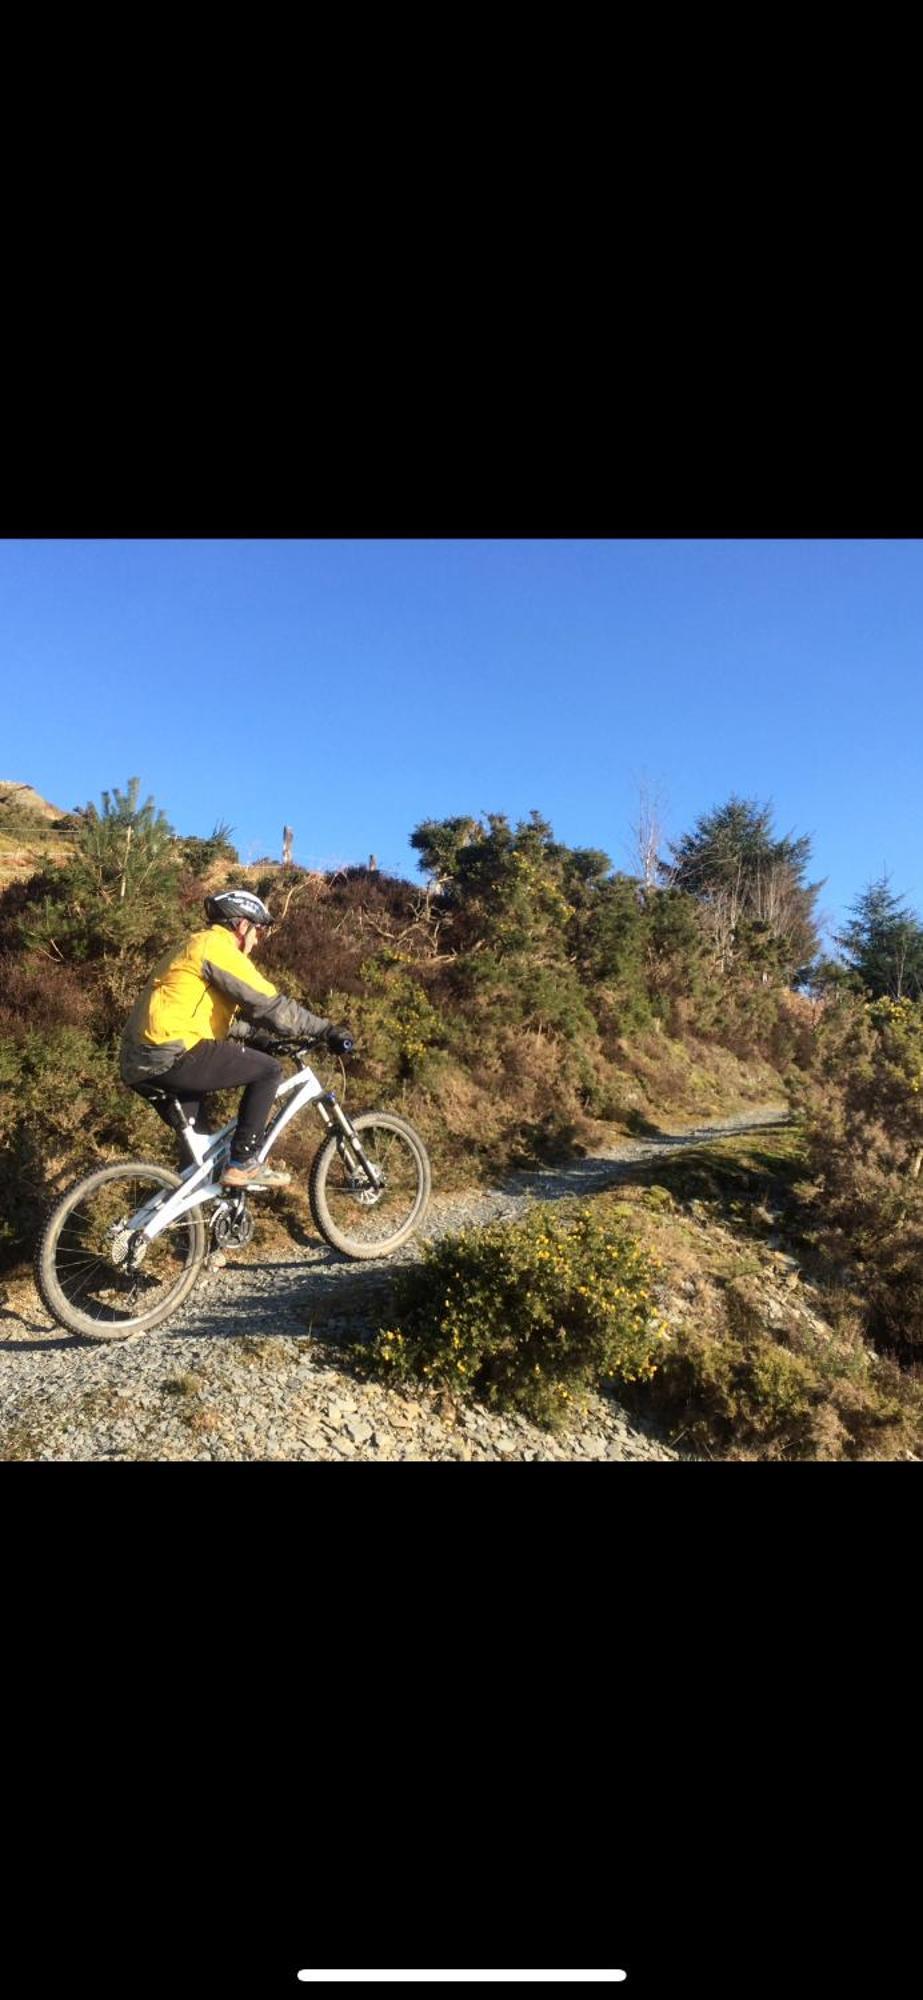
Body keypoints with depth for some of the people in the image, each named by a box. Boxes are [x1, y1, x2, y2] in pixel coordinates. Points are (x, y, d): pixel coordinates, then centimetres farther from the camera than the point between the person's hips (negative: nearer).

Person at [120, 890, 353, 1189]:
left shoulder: (197, 948, 25)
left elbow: (229, 1019, 27)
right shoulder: (217, 947, -7)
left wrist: (273, 1036, 25)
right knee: (268, 1070, -5)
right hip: (169, 1059, -11)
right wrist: (327, 1031, -7)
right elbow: (271, 1005, -13)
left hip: (140, 1063, 11)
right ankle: (242, 1164, -2)